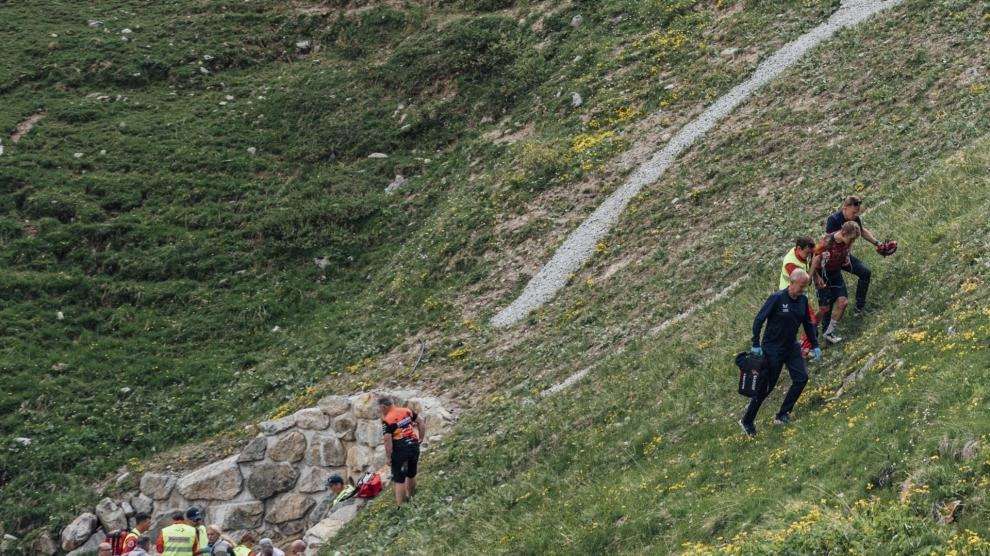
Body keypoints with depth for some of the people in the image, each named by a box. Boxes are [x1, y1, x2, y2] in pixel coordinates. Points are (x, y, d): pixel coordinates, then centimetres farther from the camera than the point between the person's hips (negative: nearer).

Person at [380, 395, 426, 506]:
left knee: (399, 480, 3)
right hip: (414, 446, 6)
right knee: (411, 475, 22)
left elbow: (388, 441, -17)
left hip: (400, 450, -6)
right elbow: (422, 424, 9)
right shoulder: (407, 411, 5)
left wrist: (389, 457, -8)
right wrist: (420, 439, 16)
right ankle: (411, 499, 39)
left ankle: (400, 506, 4)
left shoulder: (386, 420, -13)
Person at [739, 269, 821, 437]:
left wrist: (815, 346, 12)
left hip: (791, 347, 7)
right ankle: (747, 421, 12)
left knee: (801, 378, -6)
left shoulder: (803, 300, 2)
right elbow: (759, 320, -17)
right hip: (772, 349, -7)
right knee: (765, 386, -3)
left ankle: (782, 415, 6)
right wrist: (756, 345, -20)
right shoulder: (777, 298, -18)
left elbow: (808, 324, 15)